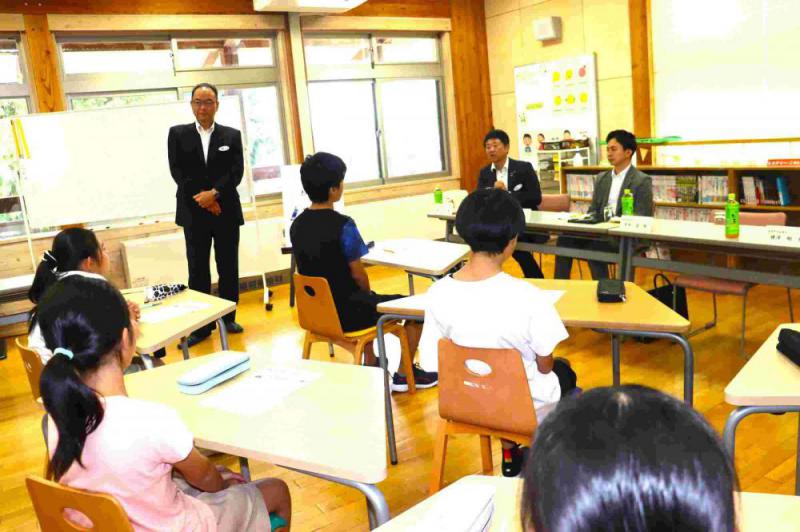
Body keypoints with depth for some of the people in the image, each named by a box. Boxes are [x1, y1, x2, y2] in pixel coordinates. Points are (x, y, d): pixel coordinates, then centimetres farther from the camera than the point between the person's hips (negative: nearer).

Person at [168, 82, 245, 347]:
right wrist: (200, 197, -12)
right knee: (198, 271, 2)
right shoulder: (177, 134, 7)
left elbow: (236, 172, -3)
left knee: (228, 268, 7)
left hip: (226, 211, 1)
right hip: (194, 211, 0)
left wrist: (214, 193, -17)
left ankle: (228, 318, 20)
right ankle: (201, 326, 8)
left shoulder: (232, 135, 7)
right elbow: (177, 171, -1)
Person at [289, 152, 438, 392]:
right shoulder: (343, 225, -22)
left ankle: (371, 365, 42)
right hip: (345, 313, -7)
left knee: (366, 300, 37)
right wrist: (369, 295, 7)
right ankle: (404, 375, 19)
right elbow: (358, 275, -16)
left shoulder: (297, 225, 0)